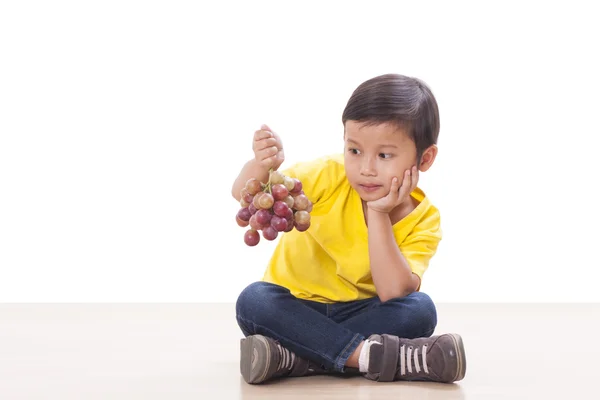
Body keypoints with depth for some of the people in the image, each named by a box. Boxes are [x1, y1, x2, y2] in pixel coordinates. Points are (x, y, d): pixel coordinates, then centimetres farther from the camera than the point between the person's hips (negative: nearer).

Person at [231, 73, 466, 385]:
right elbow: (244, 195, -15)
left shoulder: (423, 221, -11)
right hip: (295, 308, 0)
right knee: (253, 301, -30)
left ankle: (294, 359, -31)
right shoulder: (330, 176, -13)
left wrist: (379, 214, -28)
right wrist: (263, 167, -38)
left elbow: (394, 292, -25)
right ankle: (368, 354, -34)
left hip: (359, 314, 1)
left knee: (419, 309, -27)